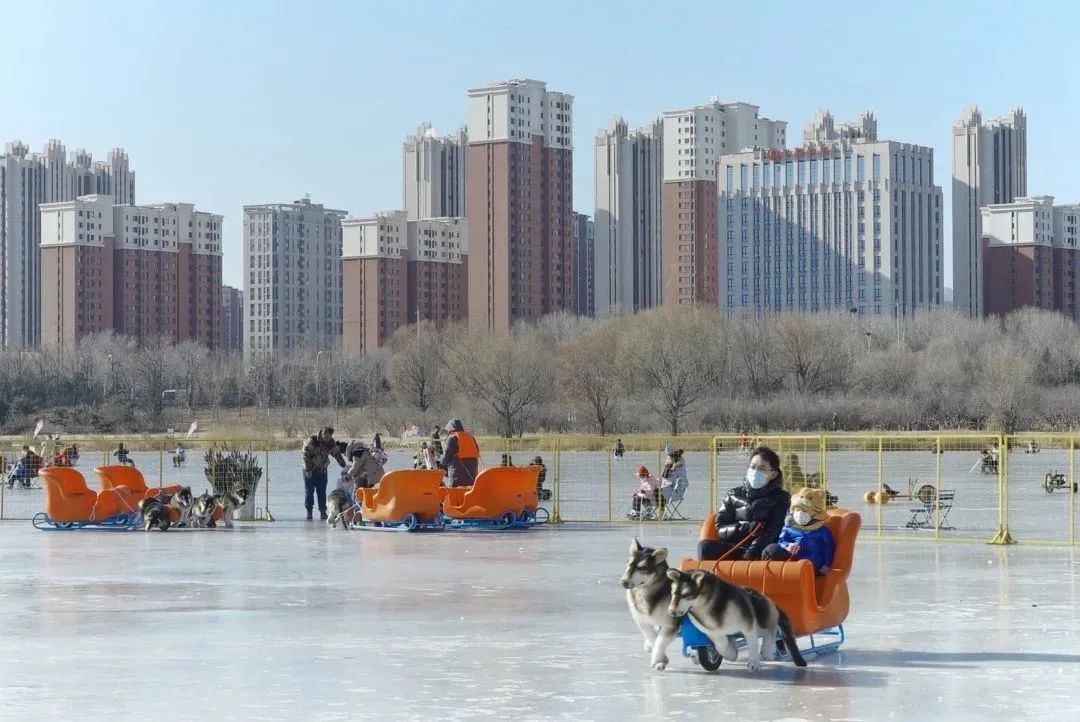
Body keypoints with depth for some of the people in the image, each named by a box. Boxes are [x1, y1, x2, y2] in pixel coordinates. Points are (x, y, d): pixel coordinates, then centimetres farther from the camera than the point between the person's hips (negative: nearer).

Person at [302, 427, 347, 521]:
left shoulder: (331, 443, -3)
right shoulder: (312, 441, -19)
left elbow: (337, 455, 7)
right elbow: (306, 455, -17)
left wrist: (344, 466, 4)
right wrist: (308, 470, -18)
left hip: (322, 470, 4)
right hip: (310, 470, -4)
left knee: (322, 492, 2)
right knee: (309, 491, -1)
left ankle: (323, 512, 6)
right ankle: (309, 512, 6)